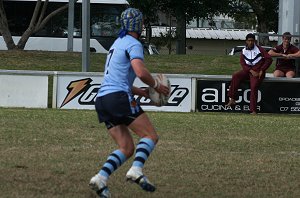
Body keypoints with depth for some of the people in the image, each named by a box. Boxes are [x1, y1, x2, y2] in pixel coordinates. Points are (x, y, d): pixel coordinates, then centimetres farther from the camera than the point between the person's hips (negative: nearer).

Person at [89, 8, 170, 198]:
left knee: (126, 148, 5)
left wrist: (139, 91, 25)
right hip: (119, 97, -9)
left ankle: (101, 178, -13)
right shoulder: (134, 44, -4)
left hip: (102, 98, 9)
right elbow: (140, 72, -20)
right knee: (150, 135, -5)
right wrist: (157, 86, -3)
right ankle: (137, 170, -26)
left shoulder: (118, 43, 26)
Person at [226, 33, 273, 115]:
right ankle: (232, 100, -21)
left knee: (254, 86, -27)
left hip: (257, 72, -4)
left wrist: (262, 70, -12)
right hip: (247, 70, 5)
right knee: (236, 76, -21)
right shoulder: (244, 51, 10)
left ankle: (253, 110, -26)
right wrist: (251, 71, -14)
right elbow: (242, 63, 2)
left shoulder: (259, 49, -3)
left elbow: (269, 59, -7)